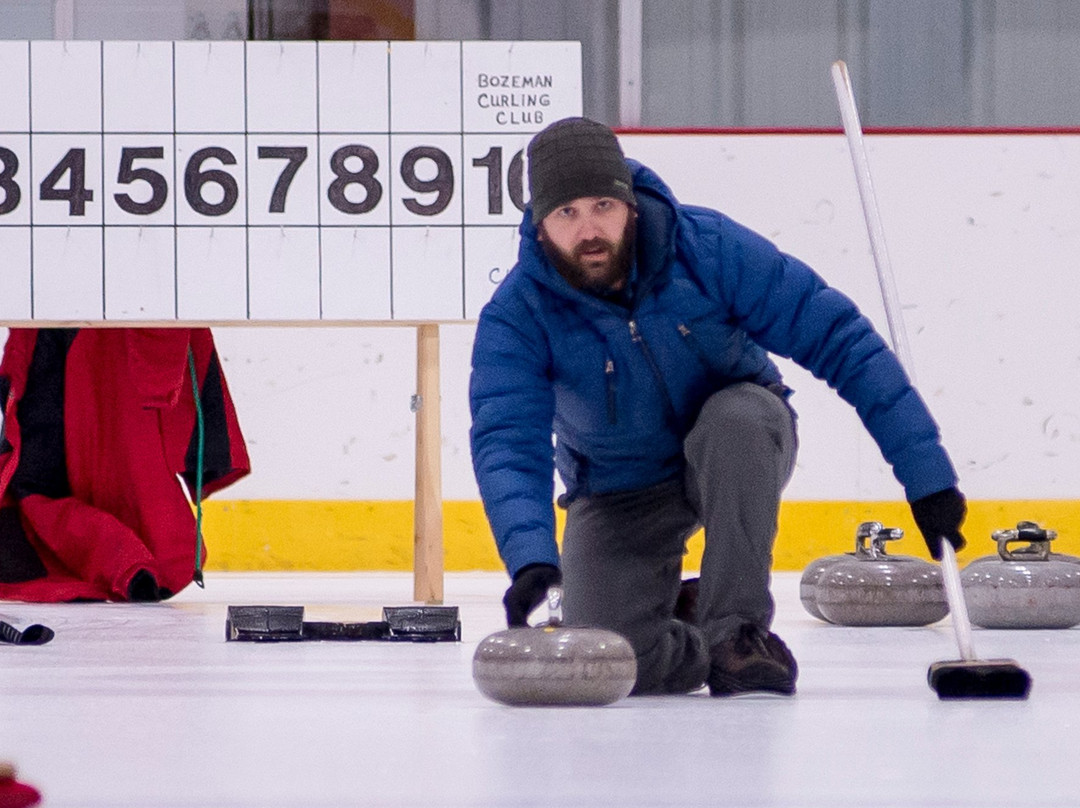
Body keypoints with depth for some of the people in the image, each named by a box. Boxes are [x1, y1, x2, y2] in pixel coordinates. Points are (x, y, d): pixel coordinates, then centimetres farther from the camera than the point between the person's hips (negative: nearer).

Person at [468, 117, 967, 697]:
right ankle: (680, 629, 20)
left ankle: (738, 629, -23)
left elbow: (837, 337, -22)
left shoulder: (708, 248, -24)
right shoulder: (515, 316, -21)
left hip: (738, 454, -1)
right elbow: (507, 445, -32)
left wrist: (924, 472, -26)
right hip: (621, 492, 1)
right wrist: (531, 559, -53)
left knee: (738, 417, -36)